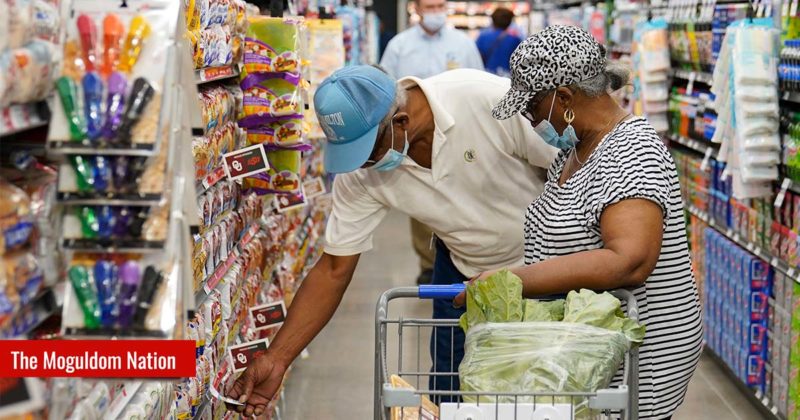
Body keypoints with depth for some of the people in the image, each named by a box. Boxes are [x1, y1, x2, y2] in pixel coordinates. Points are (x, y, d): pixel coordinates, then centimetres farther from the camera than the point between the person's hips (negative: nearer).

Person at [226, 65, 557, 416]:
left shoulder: (490, 98, -33)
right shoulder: (359, 176, -19)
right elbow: (335, 269, -13)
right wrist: (276, 358, -18)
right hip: (464, 268, 3)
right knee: (450, 392, 3)